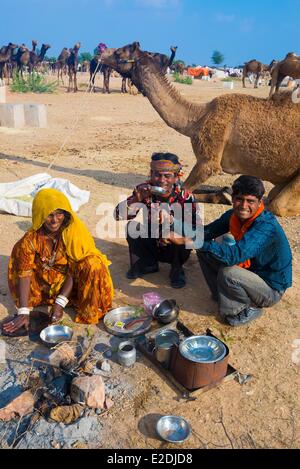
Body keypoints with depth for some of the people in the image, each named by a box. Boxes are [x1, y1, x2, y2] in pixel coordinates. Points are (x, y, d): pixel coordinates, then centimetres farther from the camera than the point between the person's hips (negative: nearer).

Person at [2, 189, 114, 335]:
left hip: (70, 283, -1)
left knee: (93, 264, -31)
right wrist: (24, 312, -26)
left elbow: (75, 270, -21)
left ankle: (90, 312, -13)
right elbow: (24, 274, -20)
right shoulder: (31, 238, -18)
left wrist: (60, 303, -27)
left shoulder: (75, 231, -21)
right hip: (46, 283, 2)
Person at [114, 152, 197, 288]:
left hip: (174, 248, -2)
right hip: (151, 245, 2)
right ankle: (147, 264, 3)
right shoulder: (143, 190, -15)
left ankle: (176, 269, -1)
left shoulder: (185, 197, -22)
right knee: (132, 227, -22)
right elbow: (118, 215, -21)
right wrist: (136, 199, -38)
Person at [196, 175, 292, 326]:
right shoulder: (234, 215, -9)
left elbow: (235, 255, -45)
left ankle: (250, 308, -5)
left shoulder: (266, 227, -32)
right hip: (248, 270, 7)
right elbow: (208, 231, -5)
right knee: (204, 251, -4)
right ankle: (222, 294, 11)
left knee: (228, 273, -34)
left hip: (271, 289, -7)